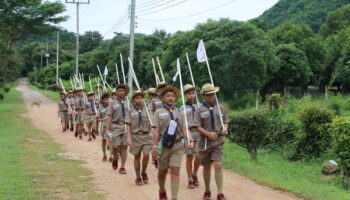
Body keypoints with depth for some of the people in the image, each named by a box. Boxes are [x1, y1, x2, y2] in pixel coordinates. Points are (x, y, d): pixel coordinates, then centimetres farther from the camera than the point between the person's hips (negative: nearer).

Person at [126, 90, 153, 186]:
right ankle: (138, 177, 17)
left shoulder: (147, 110, 6)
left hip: (146, 135, 0)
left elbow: (152, 123, 7)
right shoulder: (131, 111, 4)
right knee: (137, 156, 6)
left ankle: (143, 172, 16)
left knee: (146, 155, -10)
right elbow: (128, 125, 1)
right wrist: (129, 137, -8)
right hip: (135, 136, 0)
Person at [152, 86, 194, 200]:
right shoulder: (159, 112, 2)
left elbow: (183, 129, 7)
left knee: (175, 171, -9)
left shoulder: (179, 113, 9)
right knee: (162, 171, 14)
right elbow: (156, 131, -5)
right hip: (163, 146, -1)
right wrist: (155, 147, -11)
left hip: (177, 145, 1)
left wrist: (190, 140, -9)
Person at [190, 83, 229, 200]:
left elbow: (225, 122, 14)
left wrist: (225, 128, -8)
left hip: (218, 142, 0)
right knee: (206, 167, 12)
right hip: (205, 142, 0)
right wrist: (208, 134, -18)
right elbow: (197, 126, -7)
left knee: (218, 165, -13)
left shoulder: (221, 108, 6)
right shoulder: (200, 110, -2)